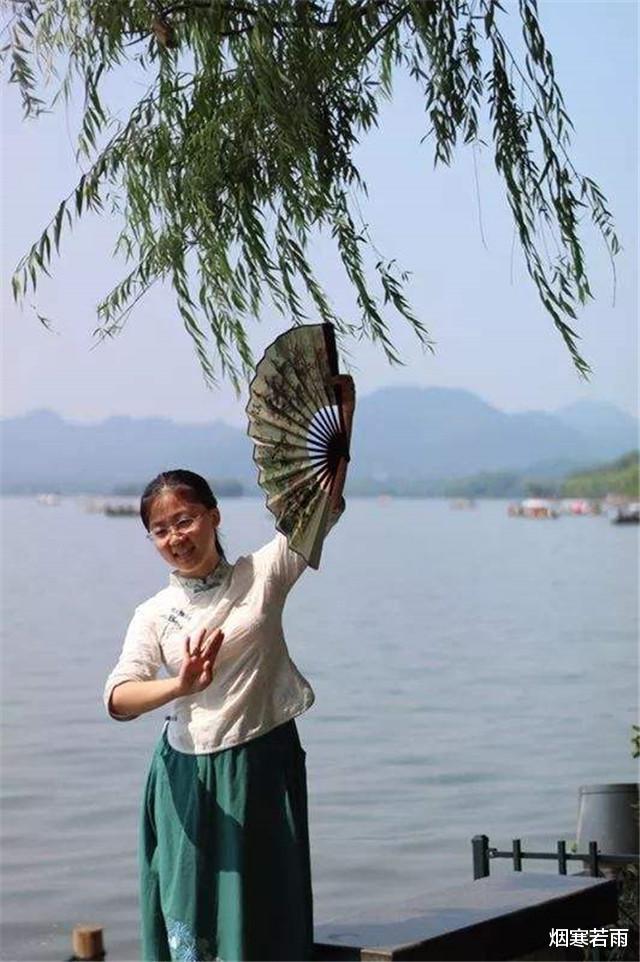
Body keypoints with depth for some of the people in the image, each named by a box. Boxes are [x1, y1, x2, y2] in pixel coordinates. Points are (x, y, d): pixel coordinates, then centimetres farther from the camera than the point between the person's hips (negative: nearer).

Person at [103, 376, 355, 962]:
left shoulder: (262, 575, 0)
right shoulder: (155, 615, 0)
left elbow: (324, 504, -4)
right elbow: (118, 699, -14)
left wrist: (342, 410, -12)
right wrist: (179, 687, -35)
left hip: (264, 766, 0)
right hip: (189, 777, 0)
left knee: (266, 914, 5)